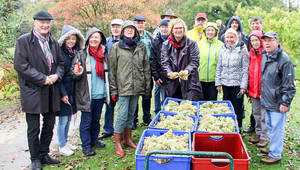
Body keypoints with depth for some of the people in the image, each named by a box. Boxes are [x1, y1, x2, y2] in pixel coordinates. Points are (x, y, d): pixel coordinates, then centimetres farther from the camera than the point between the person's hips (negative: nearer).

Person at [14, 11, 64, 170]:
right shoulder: (23, 41, -7)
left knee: (49, 125, 14)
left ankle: (44, 154, 31)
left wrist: (57, 75, -6)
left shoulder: (53, 42, 12)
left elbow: (60, 62, 16)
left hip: (51, 91, 6)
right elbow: (20, 64, -15)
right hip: (32, 91, -5)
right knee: (33, 129, 5)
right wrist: (43, 79, -17)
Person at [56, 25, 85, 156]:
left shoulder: (77, 52, 9)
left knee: (69, 118, 16)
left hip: (73, 90, 7)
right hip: (62, 90, -6)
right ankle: (62, 146, 16)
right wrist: (63, 93, -16)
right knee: (63, 119, 1)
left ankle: (65, 141, 31)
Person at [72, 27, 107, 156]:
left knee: (96, 119, 17)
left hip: (100, 94, 5)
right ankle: (86, 146, 13)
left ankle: (94, 140, 32)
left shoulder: (104, 54, 8)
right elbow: (74, 73, -6)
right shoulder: (81, 55, -5)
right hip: (86, 95, -5)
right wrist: (77, 72, -28)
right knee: (86, 120, 2)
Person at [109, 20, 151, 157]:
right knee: (122, 114, -5)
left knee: (131, 113, 13)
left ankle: (128, 139, 27)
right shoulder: (116, 47, 1)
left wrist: (147, 86, 7)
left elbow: (146, 67, 11)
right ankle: (118, 143, 8)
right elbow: (112, 69, -1)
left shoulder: (141, 46, 9)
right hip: (123, 87, -3)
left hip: (137, 86, 4)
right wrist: (113, 88, -5)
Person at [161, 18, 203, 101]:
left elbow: (194, 61, -3)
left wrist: (187, 71, -22)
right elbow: (164, 62, 2)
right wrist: (169, 73, -17)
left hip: (189, 82, -2)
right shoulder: (166, 44, 9)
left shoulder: (191, 43, 3)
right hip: (172, 83, 2)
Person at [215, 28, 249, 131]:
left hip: (237, 84, -4)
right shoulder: (223, 49, 9)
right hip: (225, 83, 4)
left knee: (237, 108, 5)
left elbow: (245, 69, -6)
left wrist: (243, 86, -11)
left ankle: (238, 129, 19)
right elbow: (219, 67, 12)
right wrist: (218, 83, 6)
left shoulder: (242, 49, -4)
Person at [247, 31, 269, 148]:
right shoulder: (251, 54, 9)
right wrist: (249, 89, 14)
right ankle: (258, 134, 30)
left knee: (264, 115, 2)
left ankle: (264, 137, 15)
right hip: (253, 90, 6)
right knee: (256, 113, 16)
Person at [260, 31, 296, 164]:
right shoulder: (264, 56, 9)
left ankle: (275, 154, 12)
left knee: (276, 128, 1)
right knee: (270, 126, 20)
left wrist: (285, 102, -15)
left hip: (278, 103, -8)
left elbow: (289, 85, -14)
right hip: (267, 101, 8)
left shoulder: (284, 60, -15)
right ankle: (273, 148, 36)